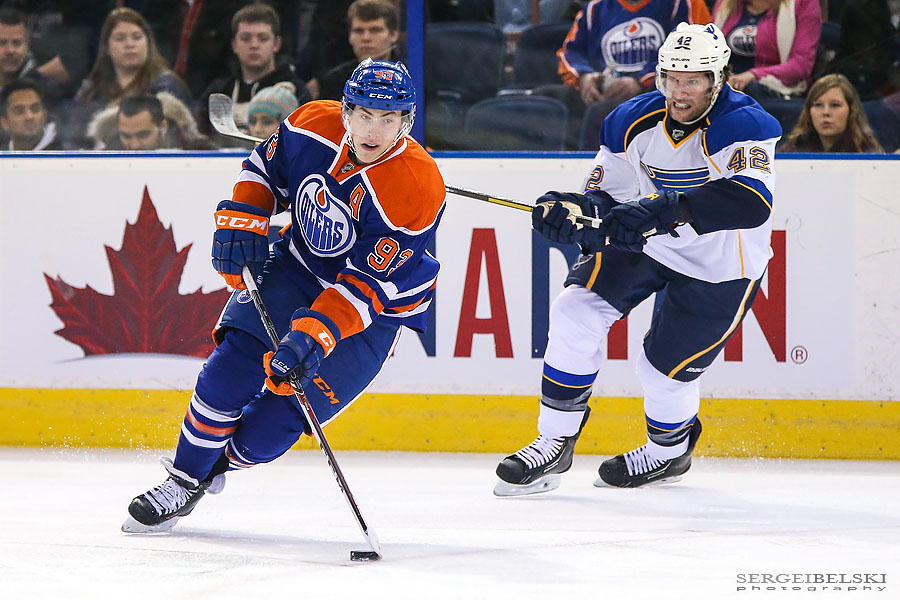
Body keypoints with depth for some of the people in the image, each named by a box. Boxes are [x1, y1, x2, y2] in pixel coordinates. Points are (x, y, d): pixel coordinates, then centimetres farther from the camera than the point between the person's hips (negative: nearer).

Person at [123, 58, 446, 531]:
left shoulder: (417, 188, -30)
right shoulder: (315, 125, -16)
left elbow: (366, 286, -31)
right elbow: (264, 168, 6)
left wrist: (315, 333, -40)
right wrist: (241, 221, -10)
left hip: (374, 311, -4)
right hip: (298, 266, 4)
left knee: (273, 422, -10)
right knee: (230, 370, -12)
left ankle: (218, 461, 22)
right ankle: (183, 478, 9)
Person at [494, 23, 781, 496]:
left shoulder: (745, 126, -29)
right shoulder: (634, 122, -11)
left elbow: (751, 203, -47)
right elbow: (606, 194, 0)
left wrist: (666, 210, -55)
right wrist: (570, 209, -25)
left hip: (720, 267, -5)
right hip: (645, 243, 5)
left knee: (665, 369, 0)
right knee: (575, 315, -11)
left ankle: (671, 450, 34)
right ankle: (555, 443, 3)